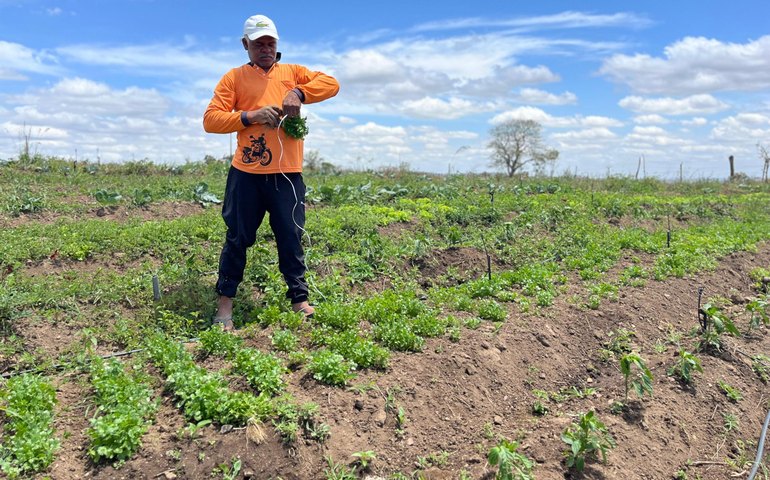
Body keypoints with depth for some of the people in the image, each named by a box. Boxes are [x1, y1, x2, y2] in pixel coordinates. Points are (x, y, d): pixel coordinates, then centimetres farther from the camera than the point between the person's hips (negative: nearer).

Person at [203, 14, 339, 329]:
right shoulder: (234, 77, 7)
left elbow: (331, 84, 1)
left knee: (291, 238, 5)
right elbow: (210, 120, 0)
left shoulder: (292, 72, 13)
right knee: (237, 238, 6)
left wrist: (298, 93, -14)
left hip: (287, 174, 1)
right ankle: (225, 302, 18)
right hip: (246, 173, -1)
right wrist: (250, 116, -13)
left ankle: (299, 299, 17)